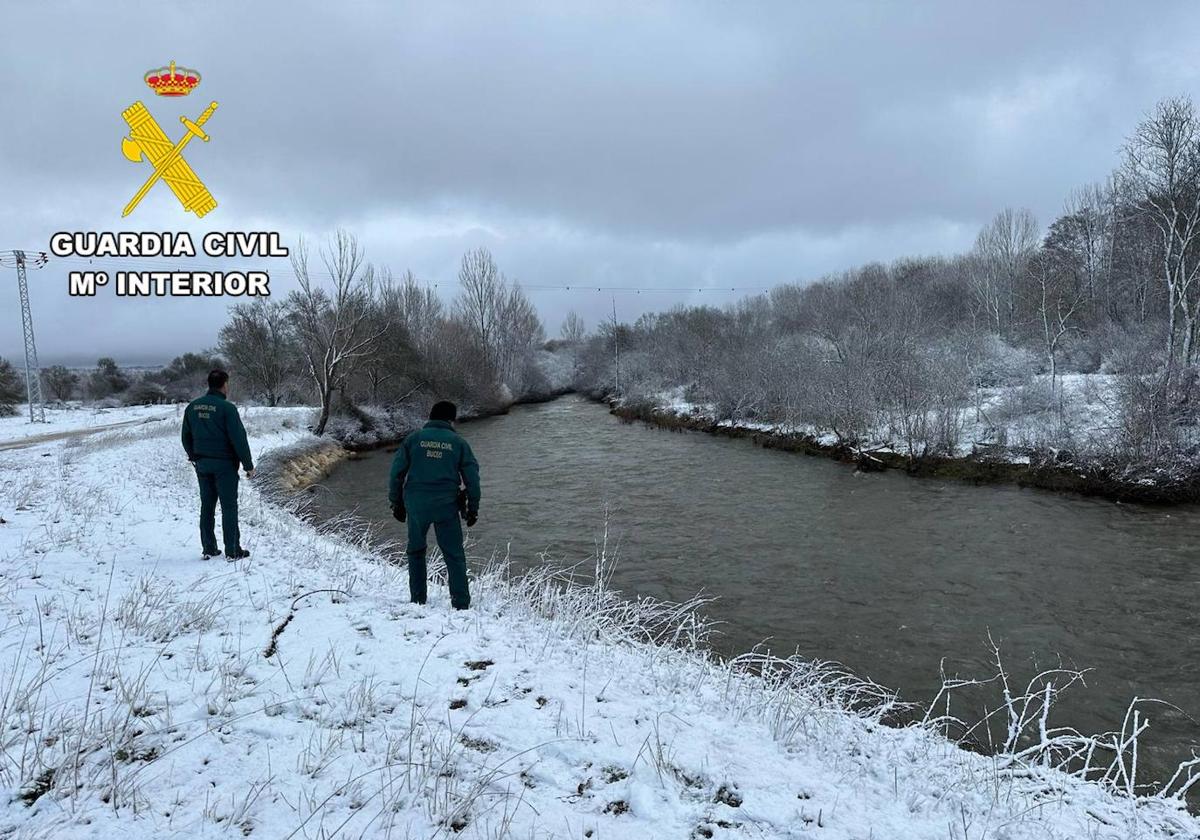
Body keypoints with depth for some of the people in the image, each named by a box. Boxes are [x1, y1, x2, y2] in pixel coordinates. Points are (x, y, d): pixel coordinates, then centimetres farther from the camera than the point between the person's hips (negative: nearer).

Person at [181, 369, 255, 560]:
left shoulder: (192, 407, 6)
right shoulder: (226, 407, -15)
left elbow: (186, 436, 15)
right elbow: (239, 438, -16)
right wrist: (248, 465, -10)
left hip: (202, 464, 6)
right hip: (224, 465, -6)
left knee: (207, 506, 14)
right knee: (229, 507, 0)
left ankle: (208, 548, 19)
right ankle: (233, 551, 3)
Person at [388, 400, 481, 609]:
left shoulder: (413, 438, 6)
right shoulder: (458, 442, 5)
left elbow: (396, 472, 4)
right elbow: (472, 478, 2)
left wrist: (396, 503, 12)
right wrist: (473, 508, 9)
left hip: (416, 505, 1)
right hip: (446, 506, -1)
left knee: (416, 551, 19)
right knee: (454, 555, 5)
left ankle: (418, 600, 21)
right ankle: (461, 604, 3)